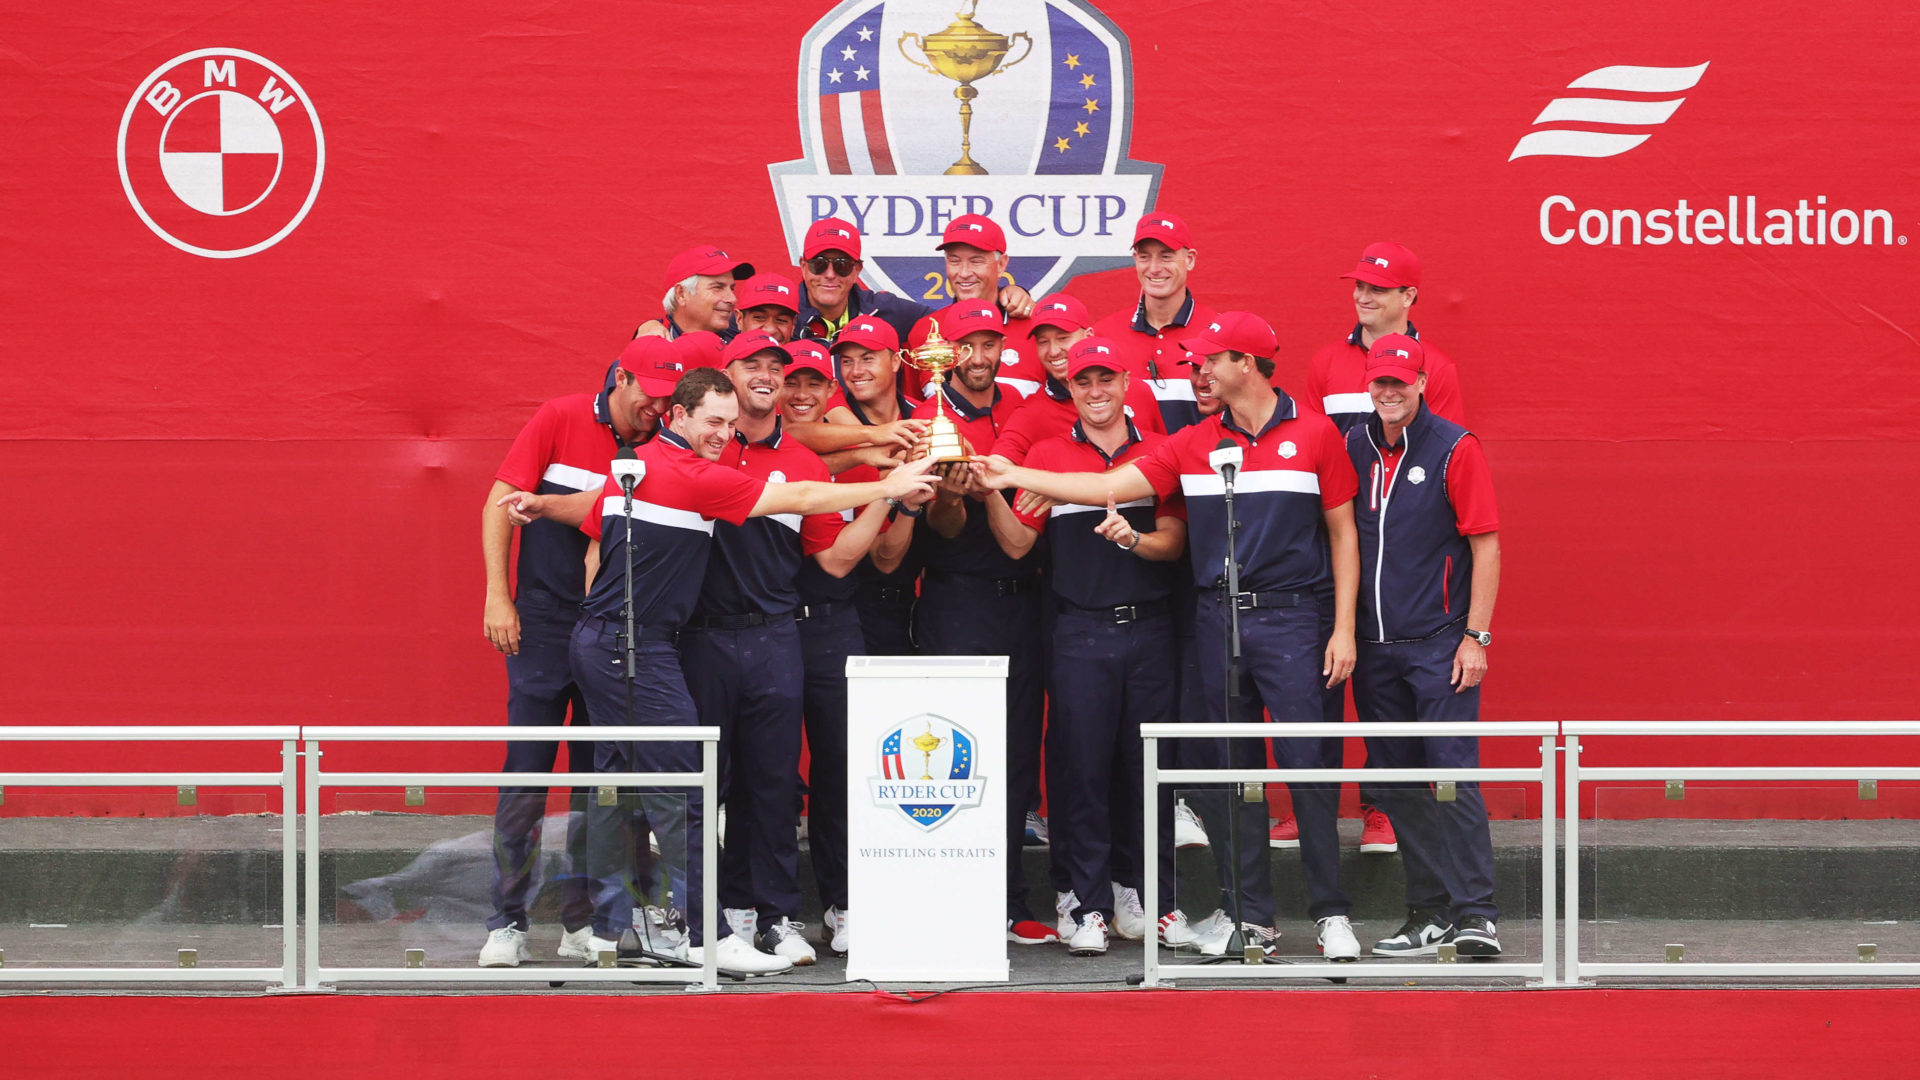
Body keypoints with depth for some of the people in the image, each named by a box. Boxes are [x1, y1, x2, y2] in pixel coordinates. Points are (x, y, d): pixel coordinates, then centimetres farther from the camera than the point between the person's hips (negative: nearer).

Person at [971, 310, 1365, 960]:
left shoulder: (1313, 434, 2)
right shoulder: (1193, 445, 10)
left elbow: (1342, 533, 3)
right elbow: (1110, 487, 6)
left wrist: (1343, 628, -3)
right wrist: (1016, 476, 1)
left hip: (1294, 619, -4)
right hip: (1219, 620, 4)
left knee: (1308, 767, -7)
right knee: (1235, 772, 6)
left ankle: (1331, 913, 0)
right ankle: (1252, 918, 12)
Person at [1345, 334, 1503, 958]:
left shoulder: (1455, 449, -4)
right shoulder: (1354, 449, 10)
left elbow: (1486, 547, -5)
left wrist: (1475, 637, -11)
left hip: (1439, 643, -5)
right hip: (1373, 646, 5)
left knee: (1453, 776, -10)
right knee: (1397, 785, 7)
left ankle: (1474, 914, -10)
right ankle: (1429, 914, 13)